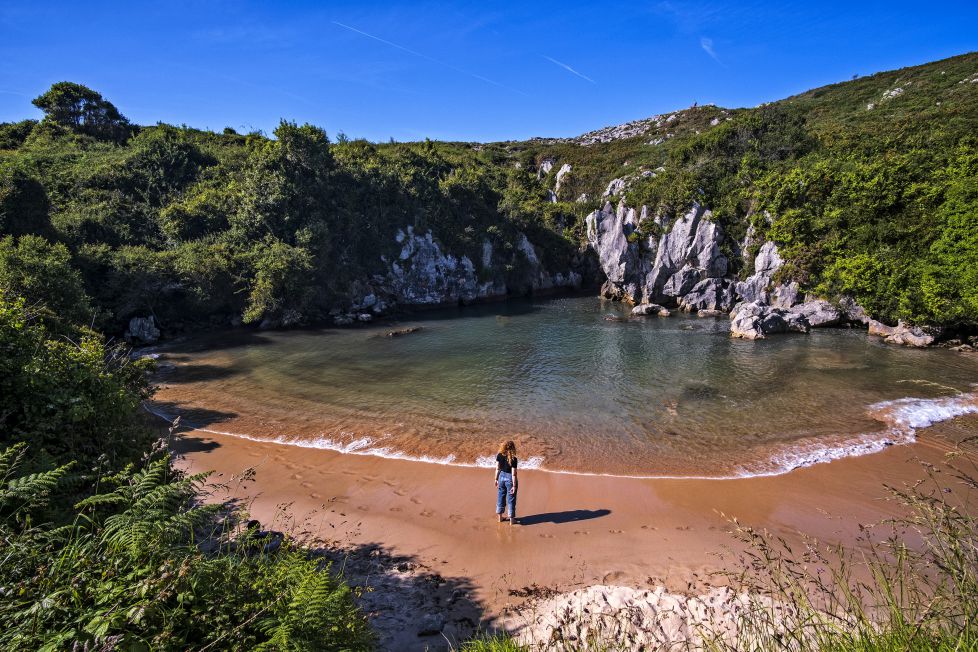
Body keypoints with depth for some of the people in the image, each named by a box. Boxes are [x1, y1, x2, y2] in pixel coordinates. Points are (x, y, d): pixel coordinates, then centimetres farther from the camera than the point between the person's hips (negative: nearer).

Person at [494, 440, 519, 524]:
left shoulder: (499, 456, -11)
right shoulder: (513, 459, -23)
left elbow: (497, 469, -2)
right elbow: (513, 473, -18)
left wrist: (496, 479, 10)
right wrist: (514, 485, -11)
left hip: (501, 477, 4)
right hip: (510, 479, -4)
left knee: (500, 497, 19)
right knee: (511, 500, 10)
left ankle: (499, 517, 31)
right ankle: (511, 520, 19)